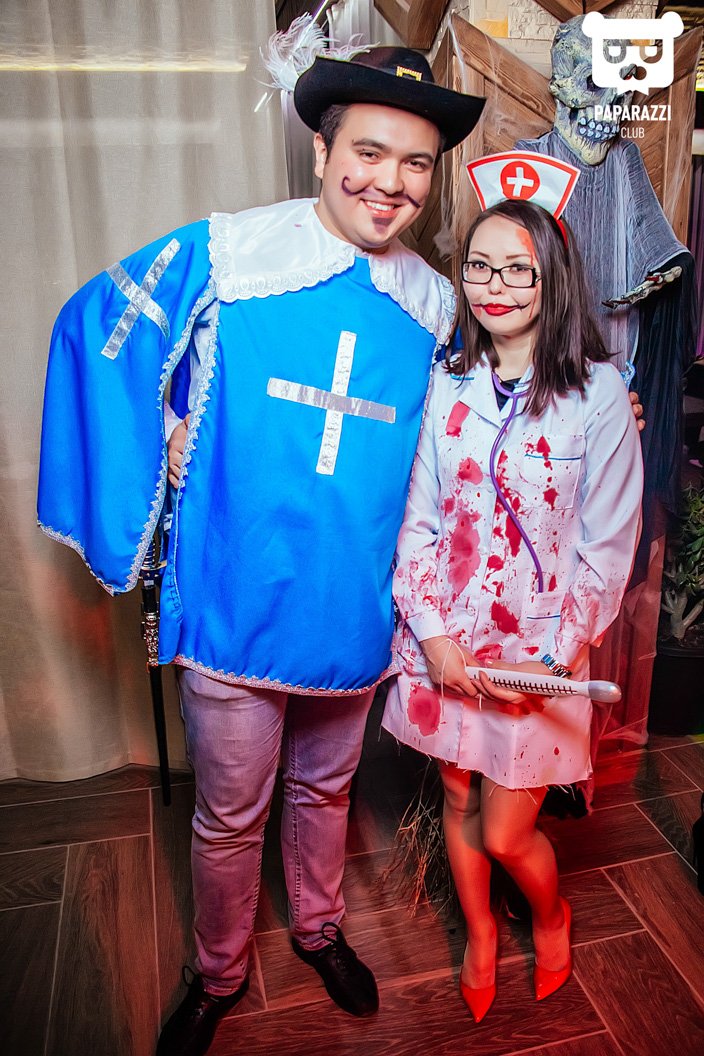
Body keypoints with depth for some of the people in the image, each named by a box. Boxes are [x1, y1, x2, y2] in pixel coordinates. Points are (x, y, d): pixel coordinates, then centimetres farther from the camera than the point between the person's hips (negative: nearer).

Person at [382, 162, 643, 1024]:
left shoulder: (598, 394, -11)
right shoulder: (447, 383, -1)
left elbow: (607, 548, -8)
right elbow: (418, 516, 0)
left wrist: (552, 659, -12)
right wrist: (432, 631, -8)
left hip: (540, 653, -3)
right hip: (445, 643, 3)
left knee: (506, 834, 7)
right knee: (459, 800, 18)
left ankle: (551, 917, 44)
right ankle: (479, 936, 48)